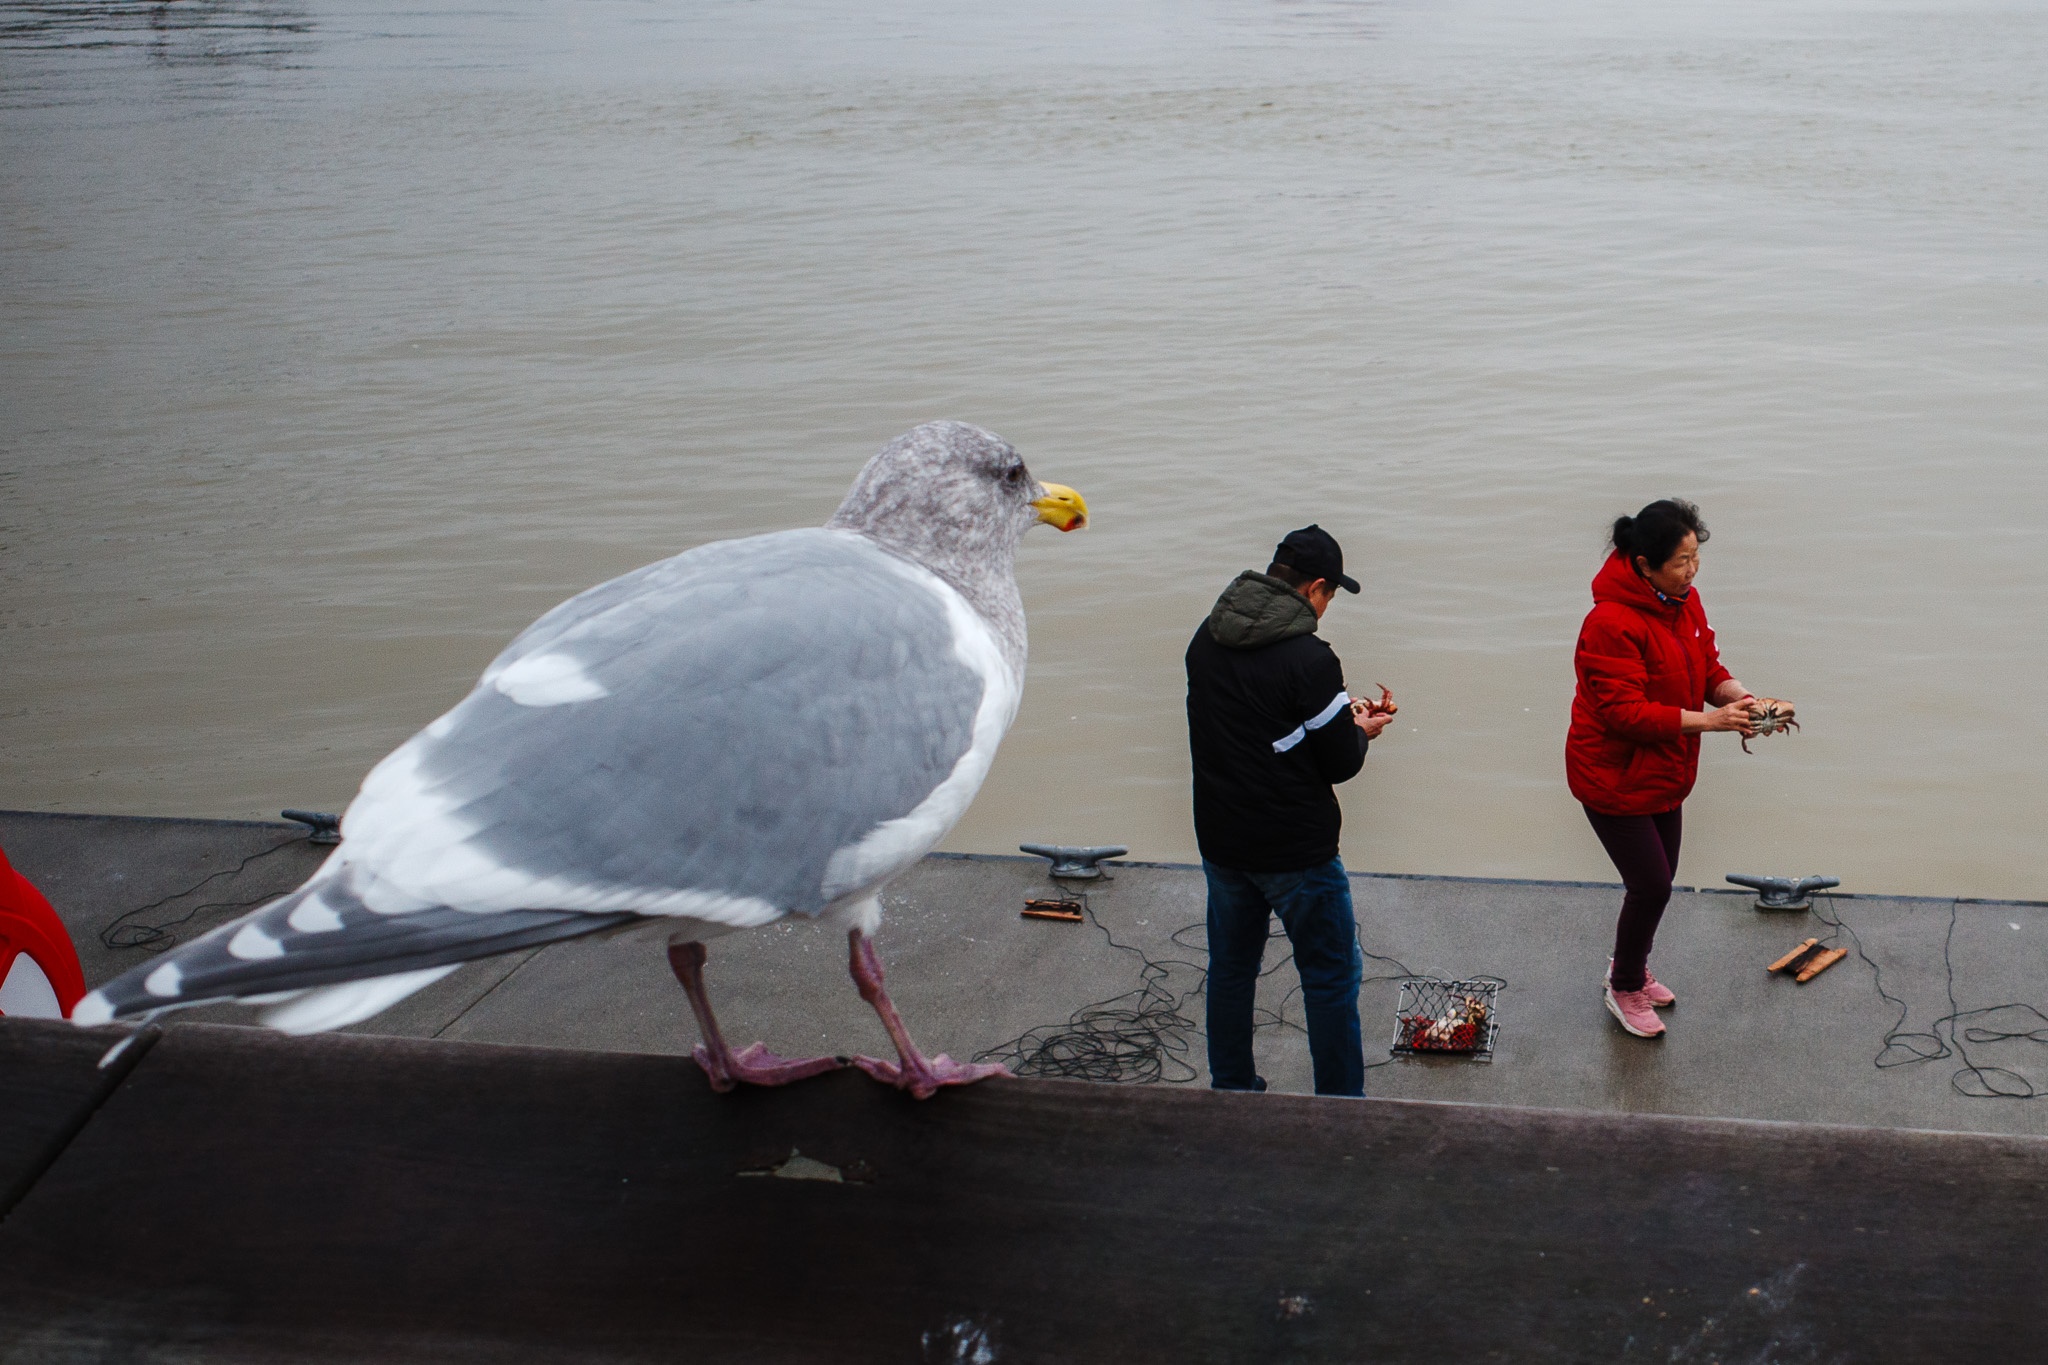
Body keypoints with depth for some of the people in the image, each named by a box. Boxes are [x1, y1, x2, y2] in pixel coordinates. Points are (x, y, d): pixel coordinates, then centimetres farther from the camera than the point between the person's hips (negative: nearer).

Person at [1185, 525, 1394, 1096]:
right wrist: (1361, 730, 7)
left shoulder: (1206, 641, 0)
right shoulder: (1309, 659, -21)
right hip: (1296, 851, -6)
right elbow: (1341, 763, -15)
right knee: (1331, 979, 7)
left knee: (1230, 968, 20)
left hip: (1220, 840, 6)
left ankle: (1230, 1091, 32)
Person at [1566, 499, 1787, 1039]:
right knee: (1651, 884, -2)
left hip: (1664, 773, 8)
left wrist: (1738, 696, -15)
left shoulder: (1685, 601, -1)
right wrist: (1709, 720, -31)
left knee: (1659, 879, 18)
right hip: (1615, 777, -8)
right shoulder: (1611, 624, -29)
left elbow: (1707, 666, 7)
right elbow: (1625, 712, -30)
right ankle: (1624, 988, 23)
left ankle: (1631, 970, 42)